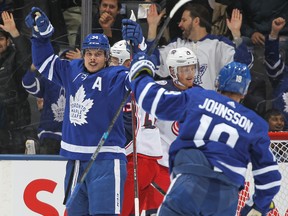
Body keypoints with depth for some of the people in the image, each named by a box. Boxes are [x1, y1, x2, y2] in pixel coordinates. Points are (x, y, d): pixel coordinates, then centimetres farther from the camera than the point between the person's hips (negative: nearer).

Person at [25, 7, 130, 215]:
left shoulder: (115, 77, -7)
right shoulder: (71, 71, 11)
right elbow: (44, 62, 23)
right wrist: (41, 34, 11)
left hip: (106, 160, -7)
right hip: (76, 160, 7)